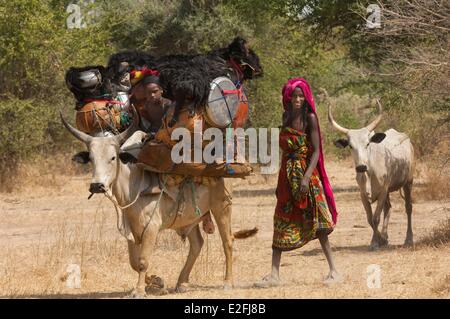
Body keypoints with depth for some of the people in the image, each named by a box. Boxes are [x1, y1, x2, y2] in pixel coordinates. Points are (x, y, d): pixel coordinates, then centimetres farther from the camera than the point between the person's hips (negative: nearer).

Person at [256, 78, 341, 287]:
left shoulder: (309, 118, -7)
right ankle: (274, 274, 3)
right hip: (287, 174, 6)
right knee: (281, 223, 3)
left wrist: (307, 177, -23)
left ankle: (333, 271, 1)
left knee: (316, 222, -6)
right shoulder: (287, 116, 10)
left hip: (307, 172, -6)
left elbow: (316, 151, -11)